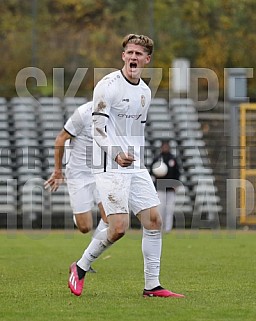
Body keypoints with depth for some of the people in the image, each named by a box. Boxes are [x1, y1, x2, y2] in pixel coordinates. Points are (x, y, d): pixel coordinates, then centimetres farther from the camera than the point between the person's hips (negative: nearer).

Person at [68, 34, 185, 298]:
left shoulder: (145, 91, 13)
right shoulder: (108, 86, -11)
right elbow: (98, 127, -16)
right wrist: (117, 154, -30)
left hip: (136, 167, 8)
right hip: (110, 167, -8)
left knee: (154, 220, 0)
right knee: (119, 227, -14)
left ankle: (152, 285, 7)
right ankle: (80, 268, 8)